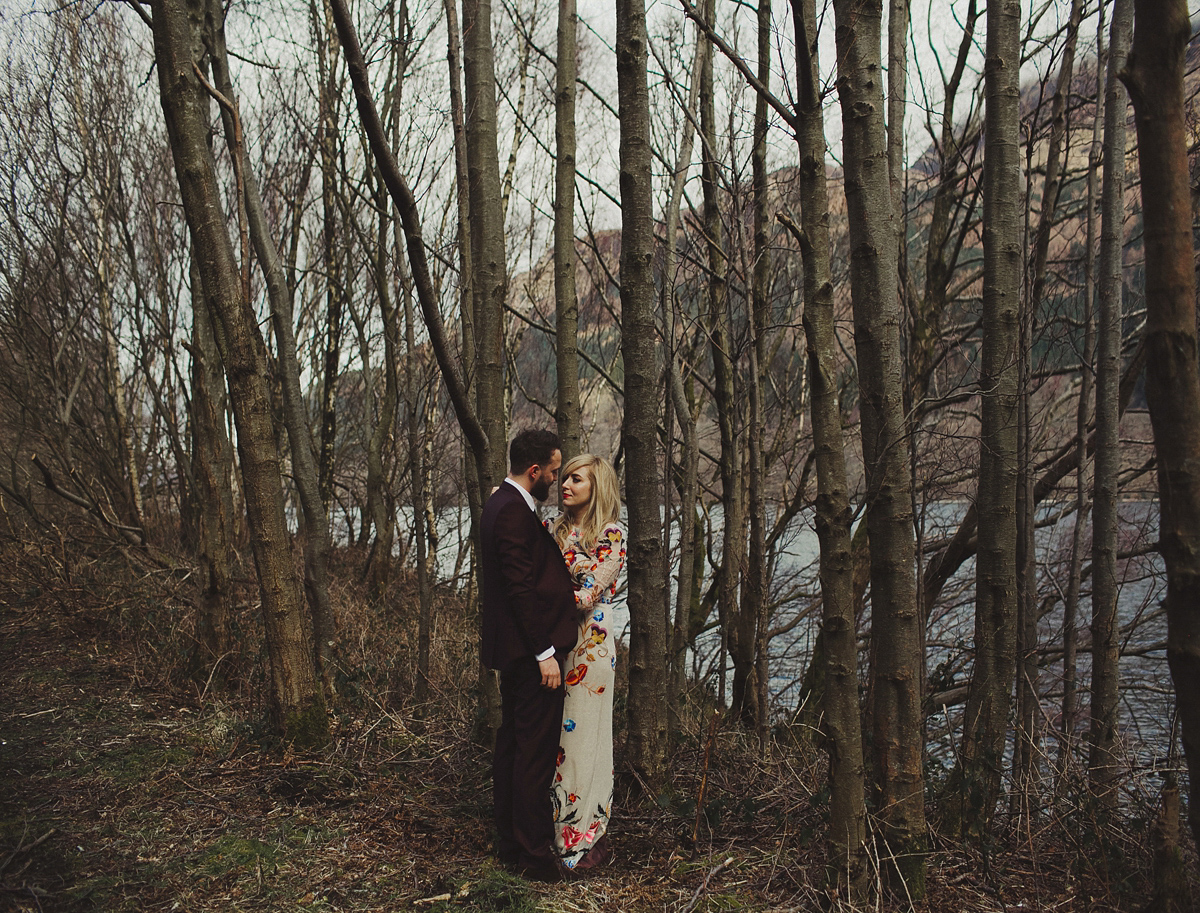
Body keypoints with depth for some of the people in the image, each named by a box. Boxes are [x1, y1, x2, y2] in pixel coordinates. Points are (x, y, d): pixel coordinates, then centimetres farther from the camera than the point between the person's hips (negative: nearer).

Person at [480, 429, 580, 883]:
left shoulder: (502, 503, 13)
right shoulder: (514, 512, -19)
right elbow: (520, 588, -23)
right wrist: (545, 653, -21)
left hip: (512, 649, 11)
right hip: (531, 649, -11)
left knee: (512, 741, 17)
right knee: (536, 750, -3)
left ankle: (509, 843, 29)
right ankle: (534, 853, 7)